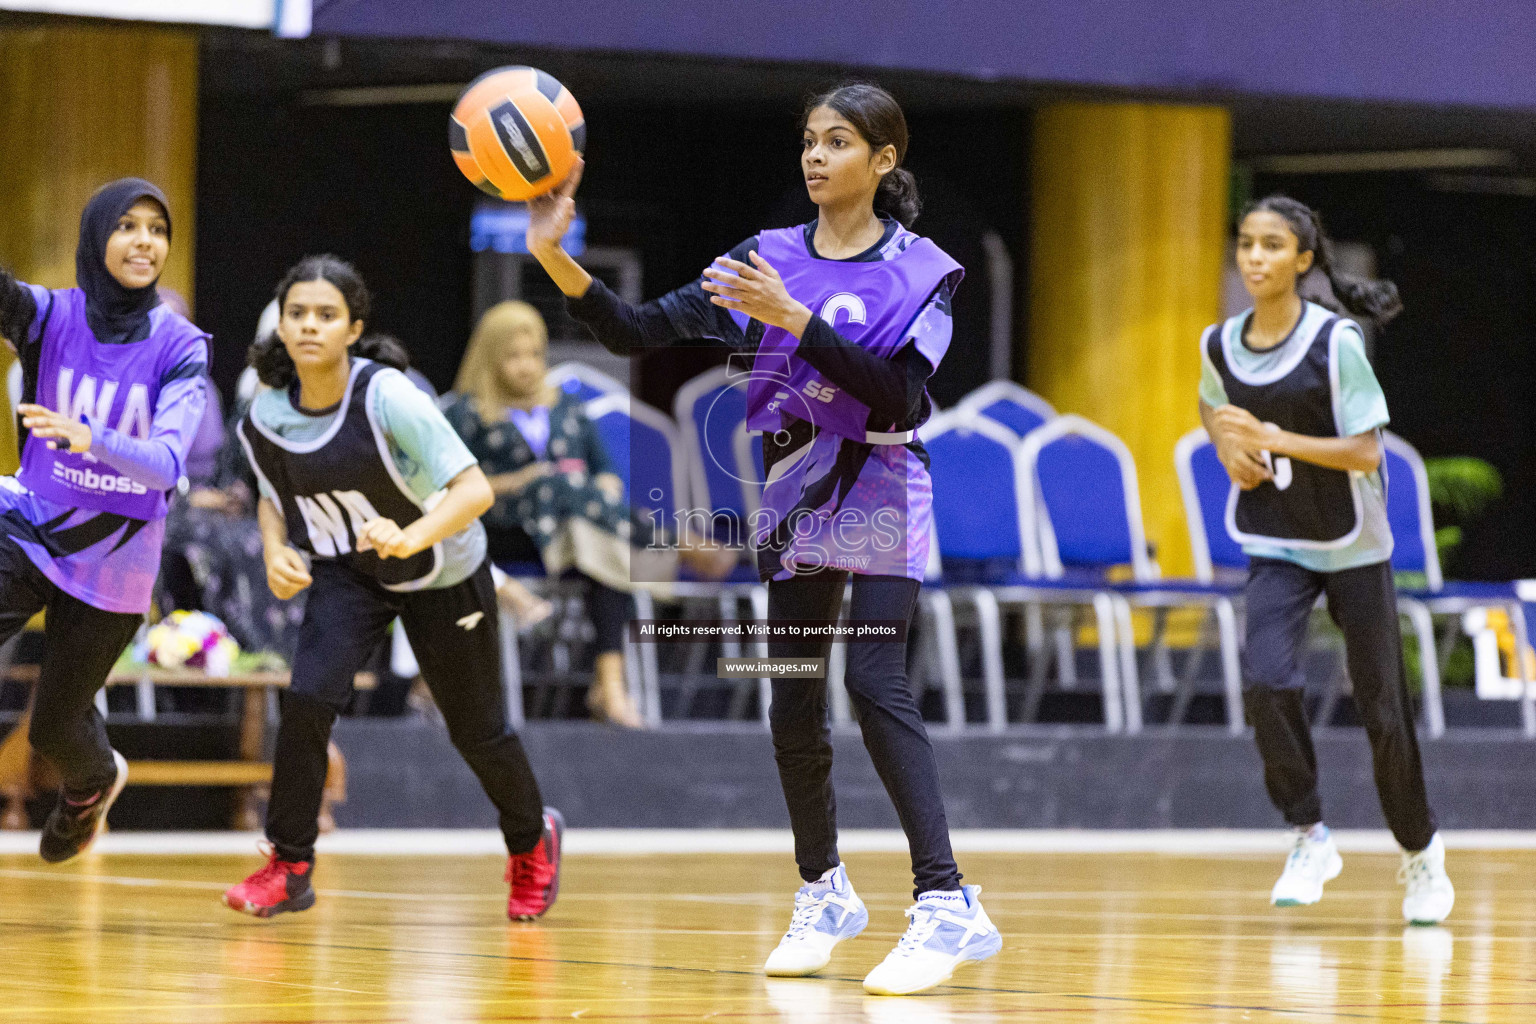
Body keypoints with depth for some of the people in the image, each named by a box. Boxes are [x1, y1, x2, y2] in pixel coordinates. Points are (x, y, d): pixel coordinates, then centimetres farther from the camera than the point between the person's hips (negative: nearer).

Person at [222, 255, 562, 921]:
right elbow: (272, 494, 6)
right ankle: (289, 867, -8)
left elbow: (475, 489, -35)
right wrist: (276, 551, -15)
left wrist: (411, 537, -52)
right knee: (308, 697, -21)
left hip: (441, 573, -3)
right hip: (349, 572, 3)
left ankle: (532, 842, 41)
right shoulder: (267, 415, -16)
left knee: (476, 729, 11)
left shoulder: (386, 396, -32)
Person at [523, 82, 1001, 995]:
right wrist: (555, 257, -16)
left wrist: (796, 318, -28)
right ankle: (826, 892, 25)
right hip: (797, 493, 5)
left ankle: (948, 905, -21)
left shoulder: (921, 271, -6)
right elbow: (639, 332, -2)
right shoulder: (767, 259, 4)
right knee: (794, 704, 7)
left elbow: (897, 394, -20)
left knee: (877, 685, -18)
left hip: (881, 492, -5)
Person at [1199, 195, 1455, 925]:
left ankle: (1420, 849, 27)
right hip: (1276, 548, 3)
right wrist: (1228, 448, -1)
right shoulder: (1220, 346, -2)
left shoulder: (1336, 342, -16)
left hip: (1353, 548, -3)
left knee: (1381, 706, 4)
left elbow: (1366, 453, -20)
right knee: (1267, 682, -21)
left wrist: (1271, 437, -28)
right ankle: (1309, 837, -5)